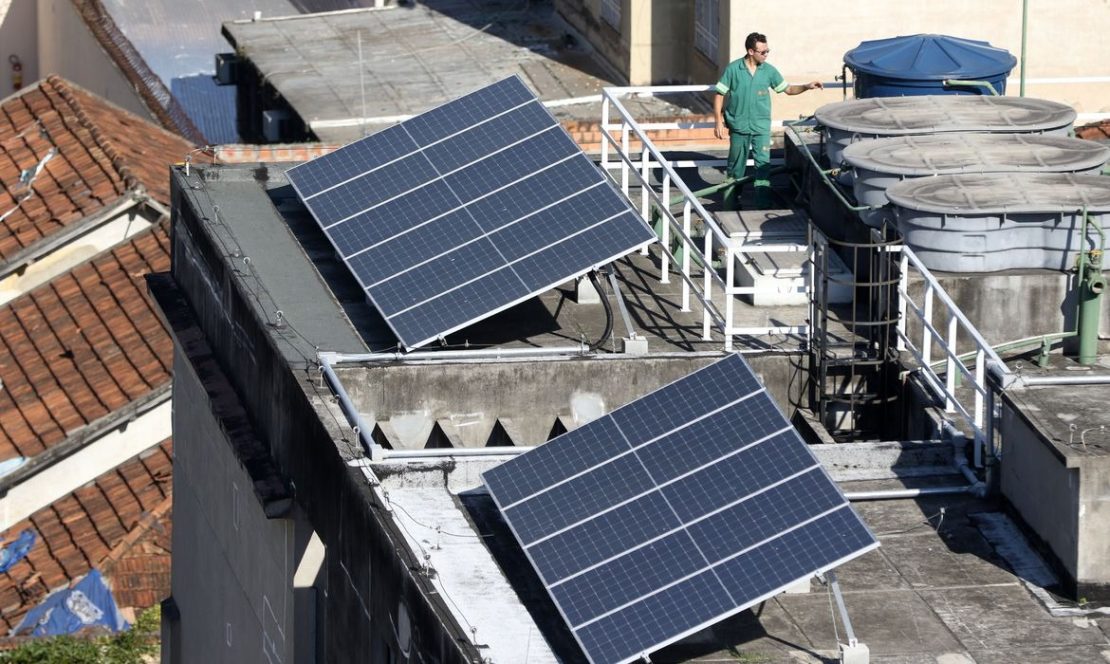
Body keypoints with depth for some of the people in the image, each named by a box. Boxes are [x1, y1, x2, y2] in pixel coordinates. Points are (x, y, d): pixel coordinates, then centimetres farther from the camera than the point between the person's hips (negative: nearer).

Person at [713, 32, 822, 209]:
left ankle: (763, 204, -5)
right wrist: (719, 121, -7)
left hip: (761, 127, 1)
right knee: (736, 166, 12)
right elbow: (720, 95, -2)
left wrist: (807, 87, -7)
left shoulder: (769, 71, 0)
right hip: (738, 126, -1)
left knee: (763, 165, -7)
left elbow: (788, 89, 9)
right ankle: (731, 199, 30)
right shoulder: (733, 69, -7)